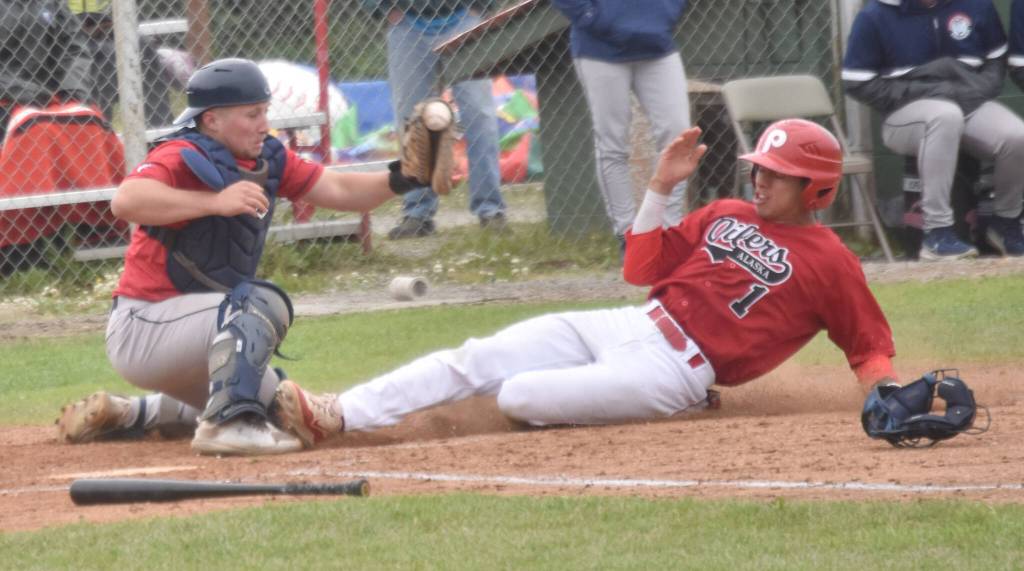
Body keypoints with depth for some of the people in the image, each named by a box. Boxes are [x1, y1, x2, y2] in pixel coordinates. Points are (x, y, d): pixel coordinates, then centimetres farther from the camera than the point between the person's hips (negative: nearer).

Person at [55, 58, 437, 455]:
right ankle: (227, 423, -34)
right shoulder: (184, 158, -20)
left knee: (275, 403, 27)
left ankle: (125, 416, 28)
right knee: (264, 303, -28)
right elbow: (126, 200, -40)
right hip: (140, 330, -10)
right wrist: (216, 202, -44)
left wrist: (397, 180, -14)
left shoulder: (267, 159, 5)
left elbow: (339, 192, 4)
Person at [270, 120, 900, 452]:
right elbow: (643, 267, 17)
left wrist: (882, 386, -20)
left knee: (518, 396, -25)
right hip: (627, 324, 7)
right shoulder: (727, 216, 16)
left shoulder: (830, 262, -3)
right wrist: (662, 187, 8)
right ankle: (335, 414, -11)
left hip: (674, 370, -7)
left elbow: (871, 344, 1)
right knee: (473, 361, -7)